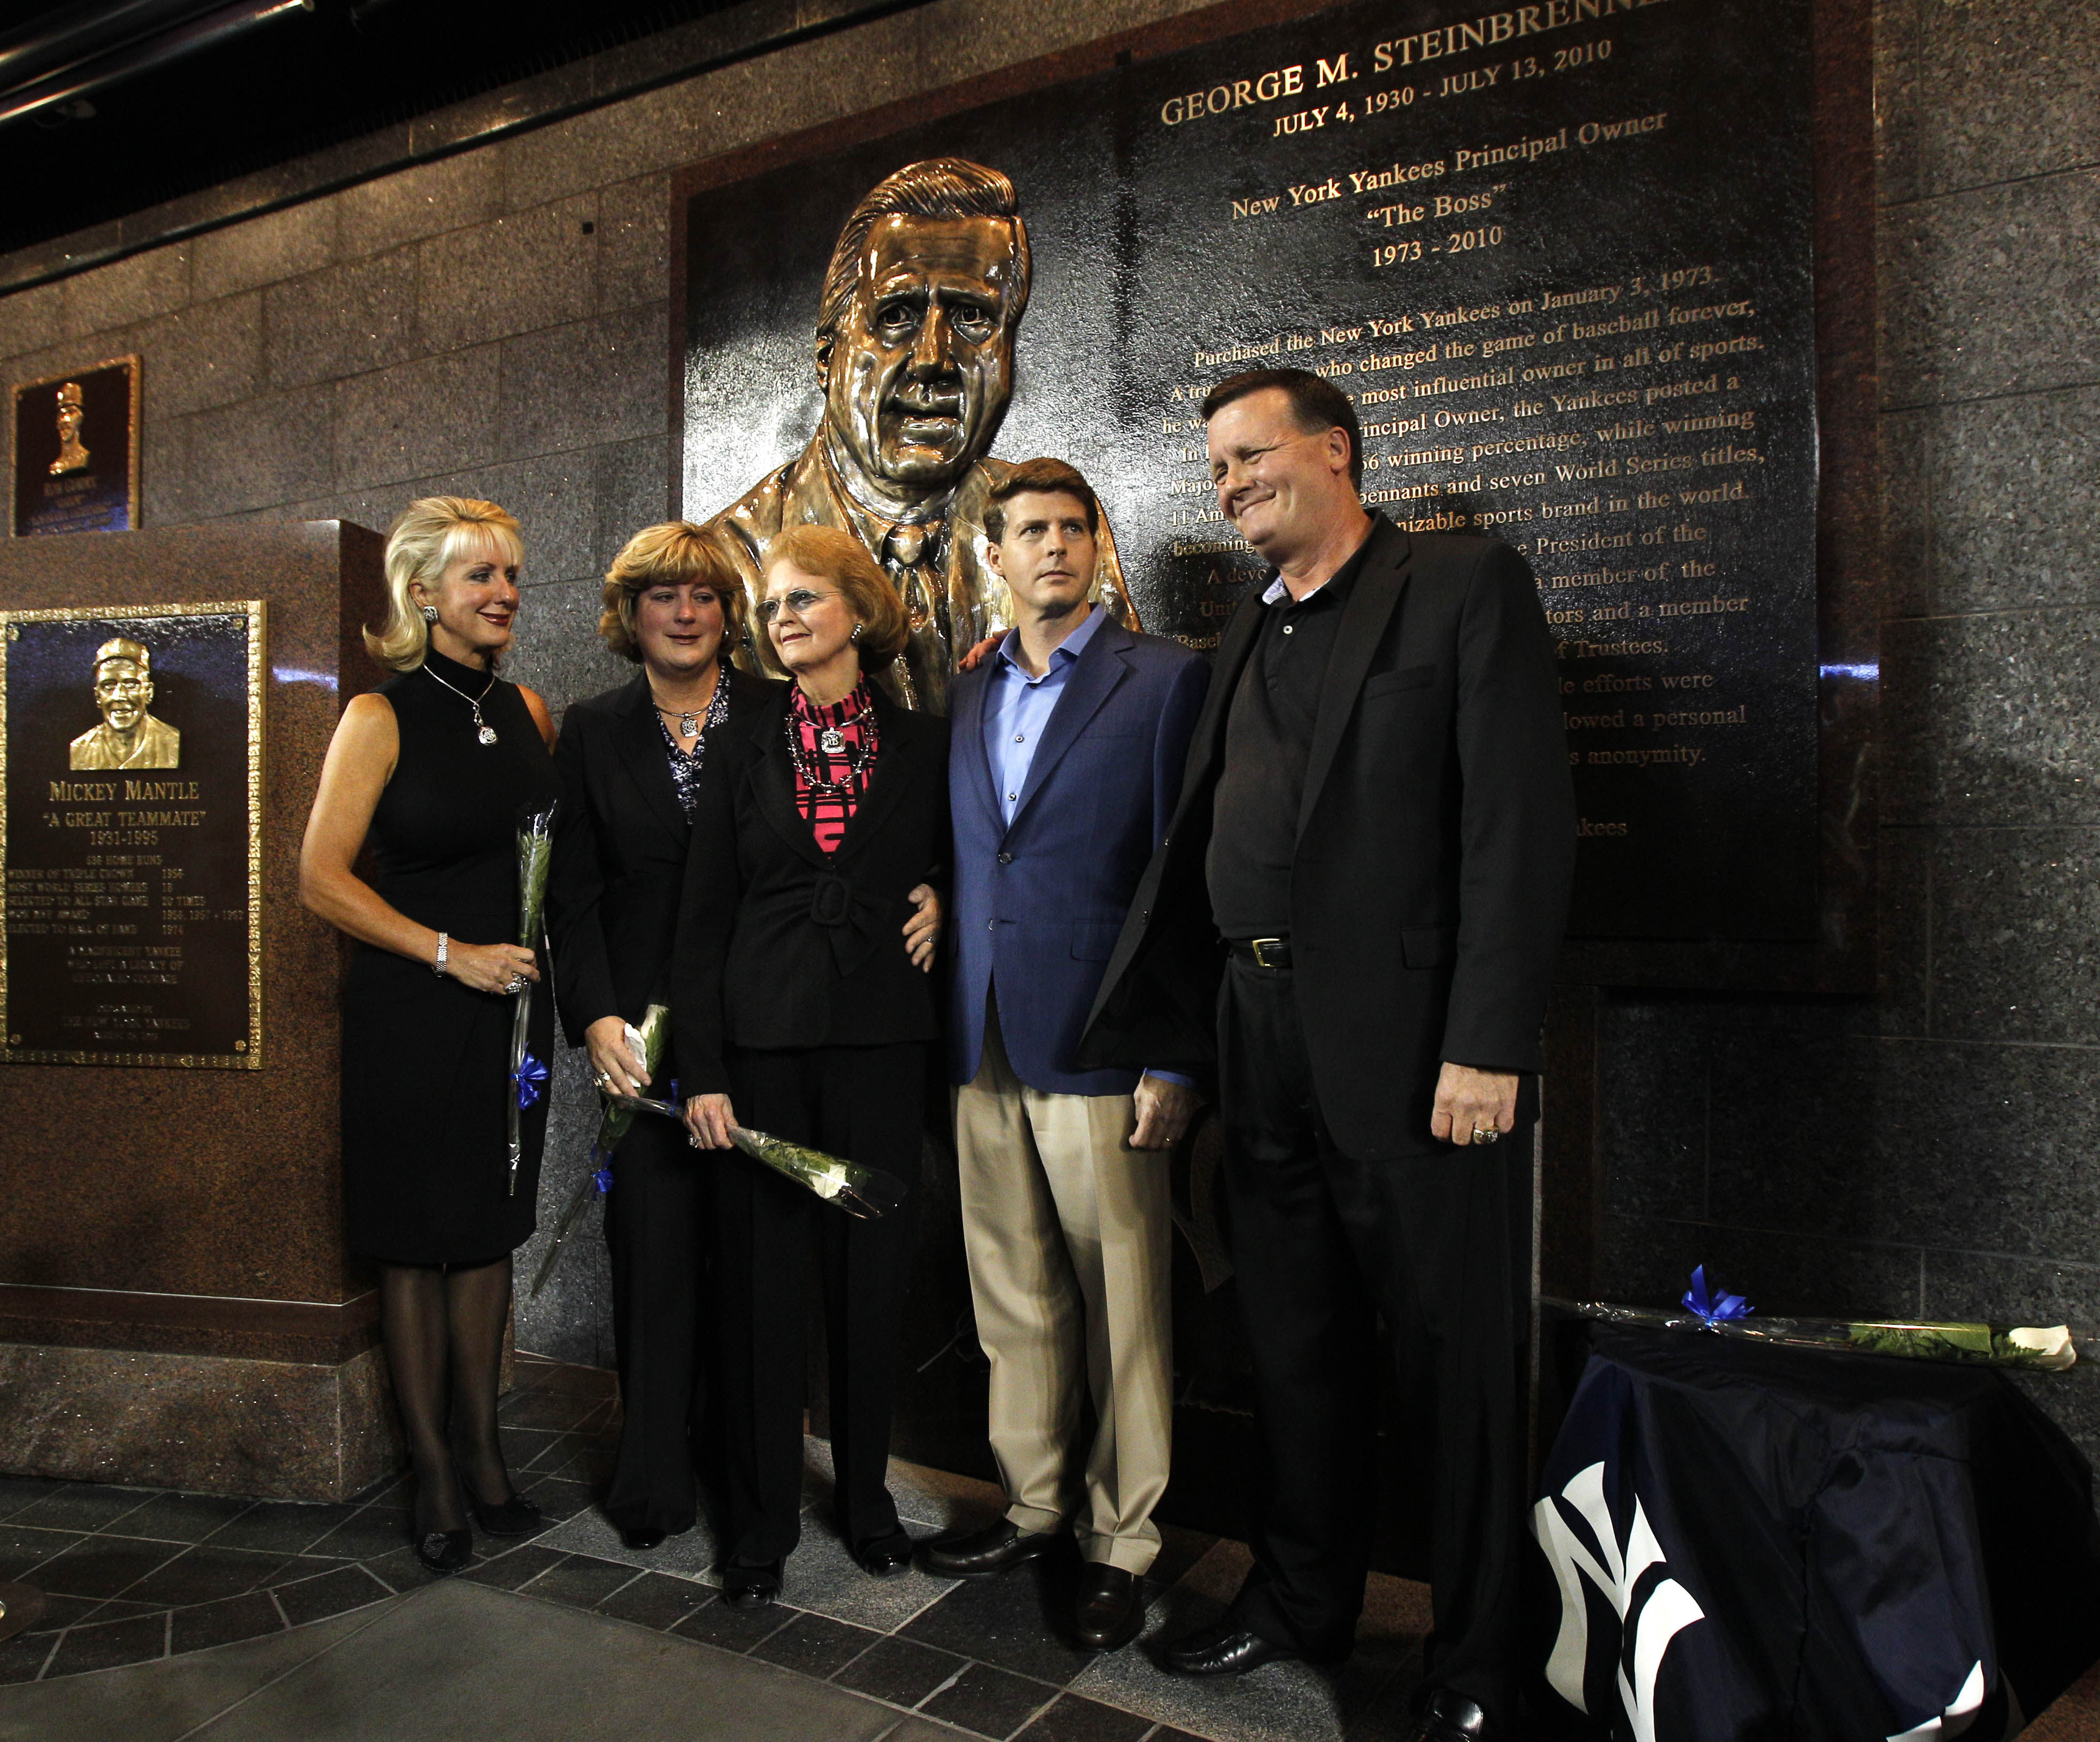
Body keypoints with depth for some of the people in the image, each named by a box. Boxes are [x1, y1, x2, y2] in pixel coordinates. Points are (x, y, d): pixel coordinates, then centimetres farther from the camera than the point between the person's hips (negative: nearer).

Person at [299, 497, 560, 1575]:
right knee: (417, 1243, 7)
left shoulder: (526, 711, 7)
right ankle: (432, 1471, 22)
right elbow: (322, 879, -11)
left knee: (488, 1232, 13)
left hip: (510, 1007, 5)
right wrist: (453, 953, -16)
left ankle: (481, 1449, 28)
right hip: (411, 1015, -4)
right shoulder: (382, 718, -8)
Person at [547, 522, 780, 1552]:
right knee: (655, 1246, 4)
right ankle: (653, 1482, 19)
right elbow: (573, 895, 6)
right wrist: (596, 1018, -5)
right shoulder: (592, 732, 9)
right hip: (645, 1030, 1)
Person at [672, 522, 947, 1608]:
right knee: (761, 1274, 4)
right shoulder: (743, 749, 5)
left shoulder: (923, 746, 6)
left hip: (880, 1037, 1)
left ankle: (866, 1492, 28)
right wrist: (701, 1069, -4)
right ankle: (761, 1519, 21)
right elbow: (701, 921, 3)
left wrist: (940, 903, -3)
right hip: (762, 1036, 0)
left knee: (873, 1270, 8)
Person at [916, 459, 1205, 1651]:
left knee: (1122, 1307, 4)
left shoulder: (1166, 680, -2)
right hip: (983, 1049, 5)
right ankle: (1034, 1506, 31)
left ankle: (1121, 1542, 20)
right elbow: (959, 862, 15)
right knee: (1014, 1299, 14)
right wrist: (950, 1028, 8)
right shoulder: (965, 695, 15)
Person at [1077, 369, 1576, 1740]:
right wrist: (1145, 1032, 11)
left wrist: (1488, 1047, -19)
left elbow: (1522, 826, -13)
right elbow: (1199, 843, 15)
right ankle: (1303, 1601, 36)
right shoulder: (1255, 629, 16)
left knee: (1461, 1355, 7)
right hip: (1268, 1044, 7)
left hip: (1414, 1043, -6)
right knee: (1296, 1345, 18)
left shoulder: (1468, 588, -4)